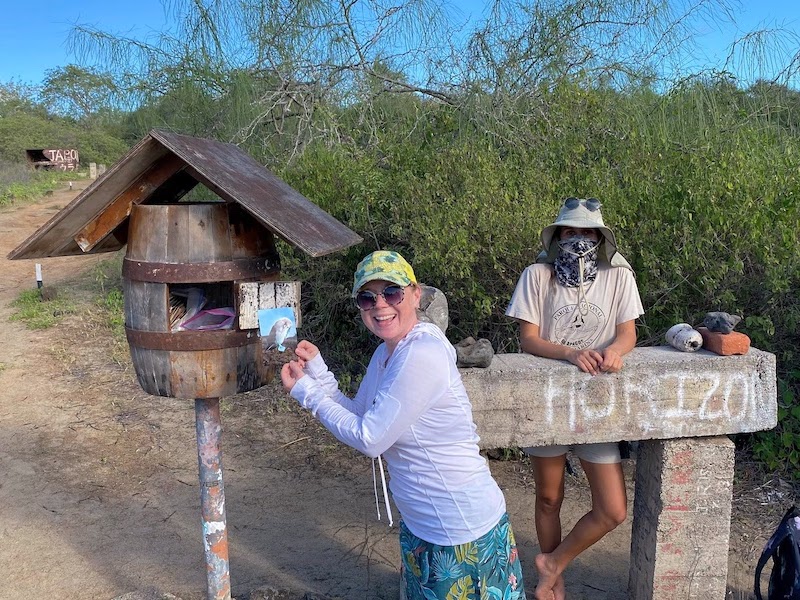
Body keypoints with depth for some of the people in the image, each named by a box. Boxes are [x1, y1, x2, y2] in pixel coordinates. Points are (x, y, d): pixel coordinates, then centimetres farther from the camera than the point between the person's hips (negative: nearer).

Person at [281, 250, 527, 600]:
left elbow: (370, 440, -22)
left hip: (462, 532, -9)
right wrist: (316, 371, -4)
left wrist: (307, 393, -12)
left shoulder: (422, 355, -27)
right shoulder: (387, 352, 3)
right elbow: (358, 417, 6)